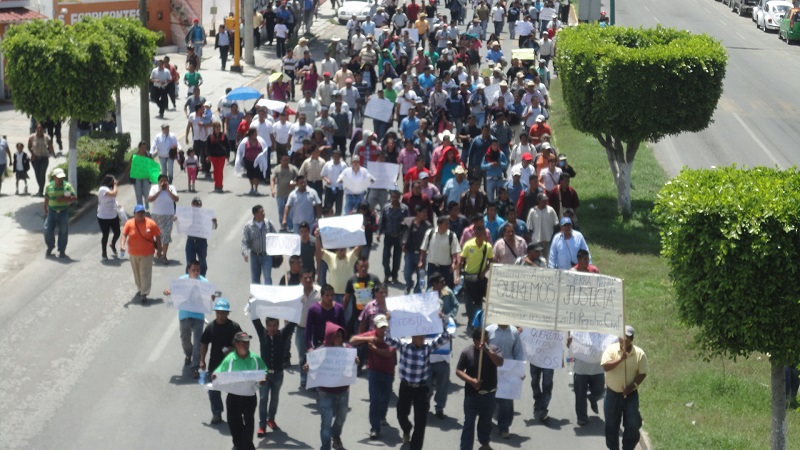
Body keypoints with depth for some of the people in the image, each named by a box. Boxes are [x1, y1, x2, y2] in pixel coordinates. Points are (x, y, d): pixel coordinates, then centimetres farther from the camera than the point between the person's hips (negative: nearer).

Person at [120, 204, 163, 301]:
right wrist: (122, 244, -28)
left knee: (145, 273, -7)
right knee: (137, 273, 17)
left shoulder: (150, 223, -9)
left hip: (147, 253, -3)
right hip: (133, 253, 3)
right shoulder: (129, 223, -5)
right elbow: (124, 234, -10)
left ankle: (144, 294, -4)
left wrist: (159, 250, -3)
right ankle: (139, 289, 36)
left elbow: (157, 237, -4)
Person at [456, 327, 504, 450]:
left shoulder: (493, 349, -6)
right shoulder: (467, 352, -9)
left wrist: (487, 350, -35)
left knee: (486, 421, 20)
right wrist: (471, 380, -22)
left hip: (489, 394, 3)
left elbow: (500, 363, -24)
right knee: (469, 423, -1)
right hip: (472, 394, -2)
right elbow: (458, 371, -7)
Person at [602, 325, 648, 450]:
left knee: (633, 424, -1)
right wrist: (621, 359, -32)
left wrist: (633, 386, -18)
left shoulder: (639, 353, -7)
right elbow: (605, 367, -21)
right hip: (613, 393, 0)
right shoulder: (611, 349, -9)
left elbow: (642, 373, -4)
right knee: (611, 424, 8)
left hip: (631, 394, 0)